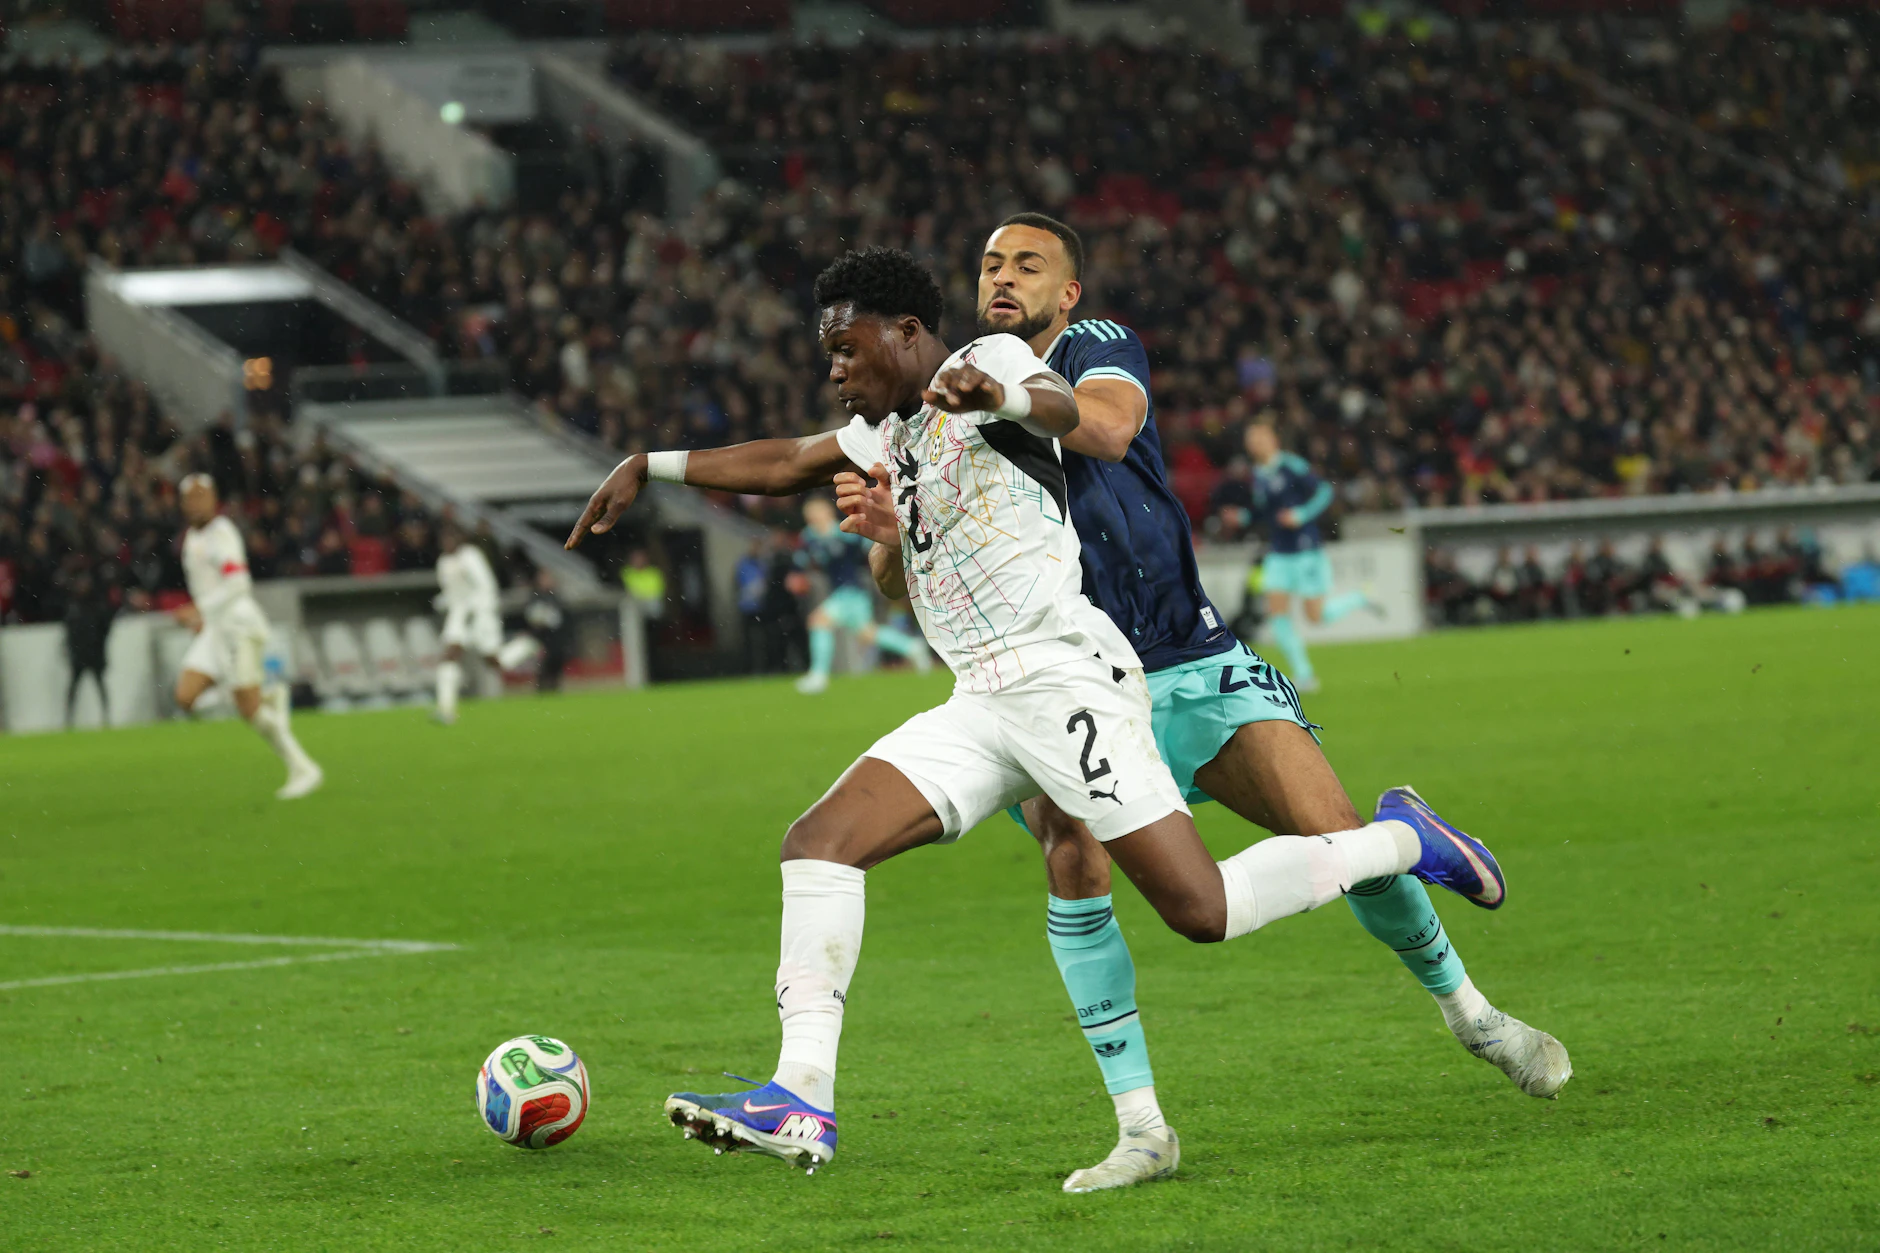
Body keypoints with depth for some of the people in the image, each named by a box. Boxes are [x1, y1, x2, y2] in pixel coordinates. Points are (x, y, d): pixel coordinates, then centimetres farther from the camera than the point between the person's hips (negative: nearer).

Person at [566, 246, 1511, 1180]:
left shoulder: (990, 359, -4)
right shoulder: (893, 429, 22)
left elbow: (1059, 407, -26)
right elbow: (783, 464, 35)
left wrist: (1002, 395, -49)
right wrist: (650, 467, 29)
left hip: (1063, 673, -9)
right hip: (983, 707, 9)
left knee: (1204, 912, -14)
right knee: (818, 842, -8)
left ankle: (1400, 841, 9)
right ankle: (801, 1099, -15)